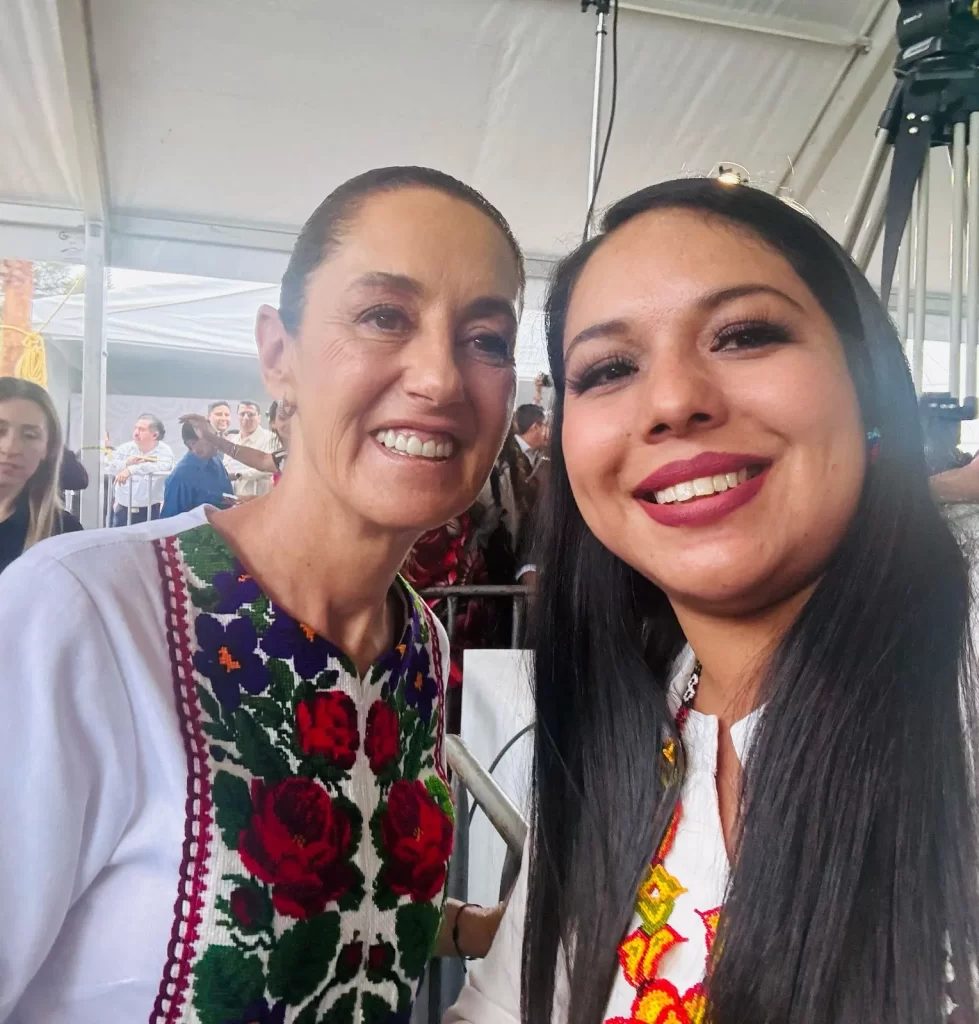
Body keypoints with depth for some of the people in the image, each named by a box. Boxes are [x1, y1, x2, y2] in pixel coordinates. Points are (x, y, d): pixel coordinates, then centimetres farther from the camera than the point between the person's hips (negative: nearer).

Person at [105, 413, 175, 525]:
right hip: (123, 509, 4)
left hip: (151, 511, -4)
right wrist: (127, 463, -22)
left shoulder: (164, 451, -6)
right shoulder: (125, 448, 8)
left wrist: (131, 469, -31)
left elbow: (163, 467, -27)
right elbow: (111, 466, -3)